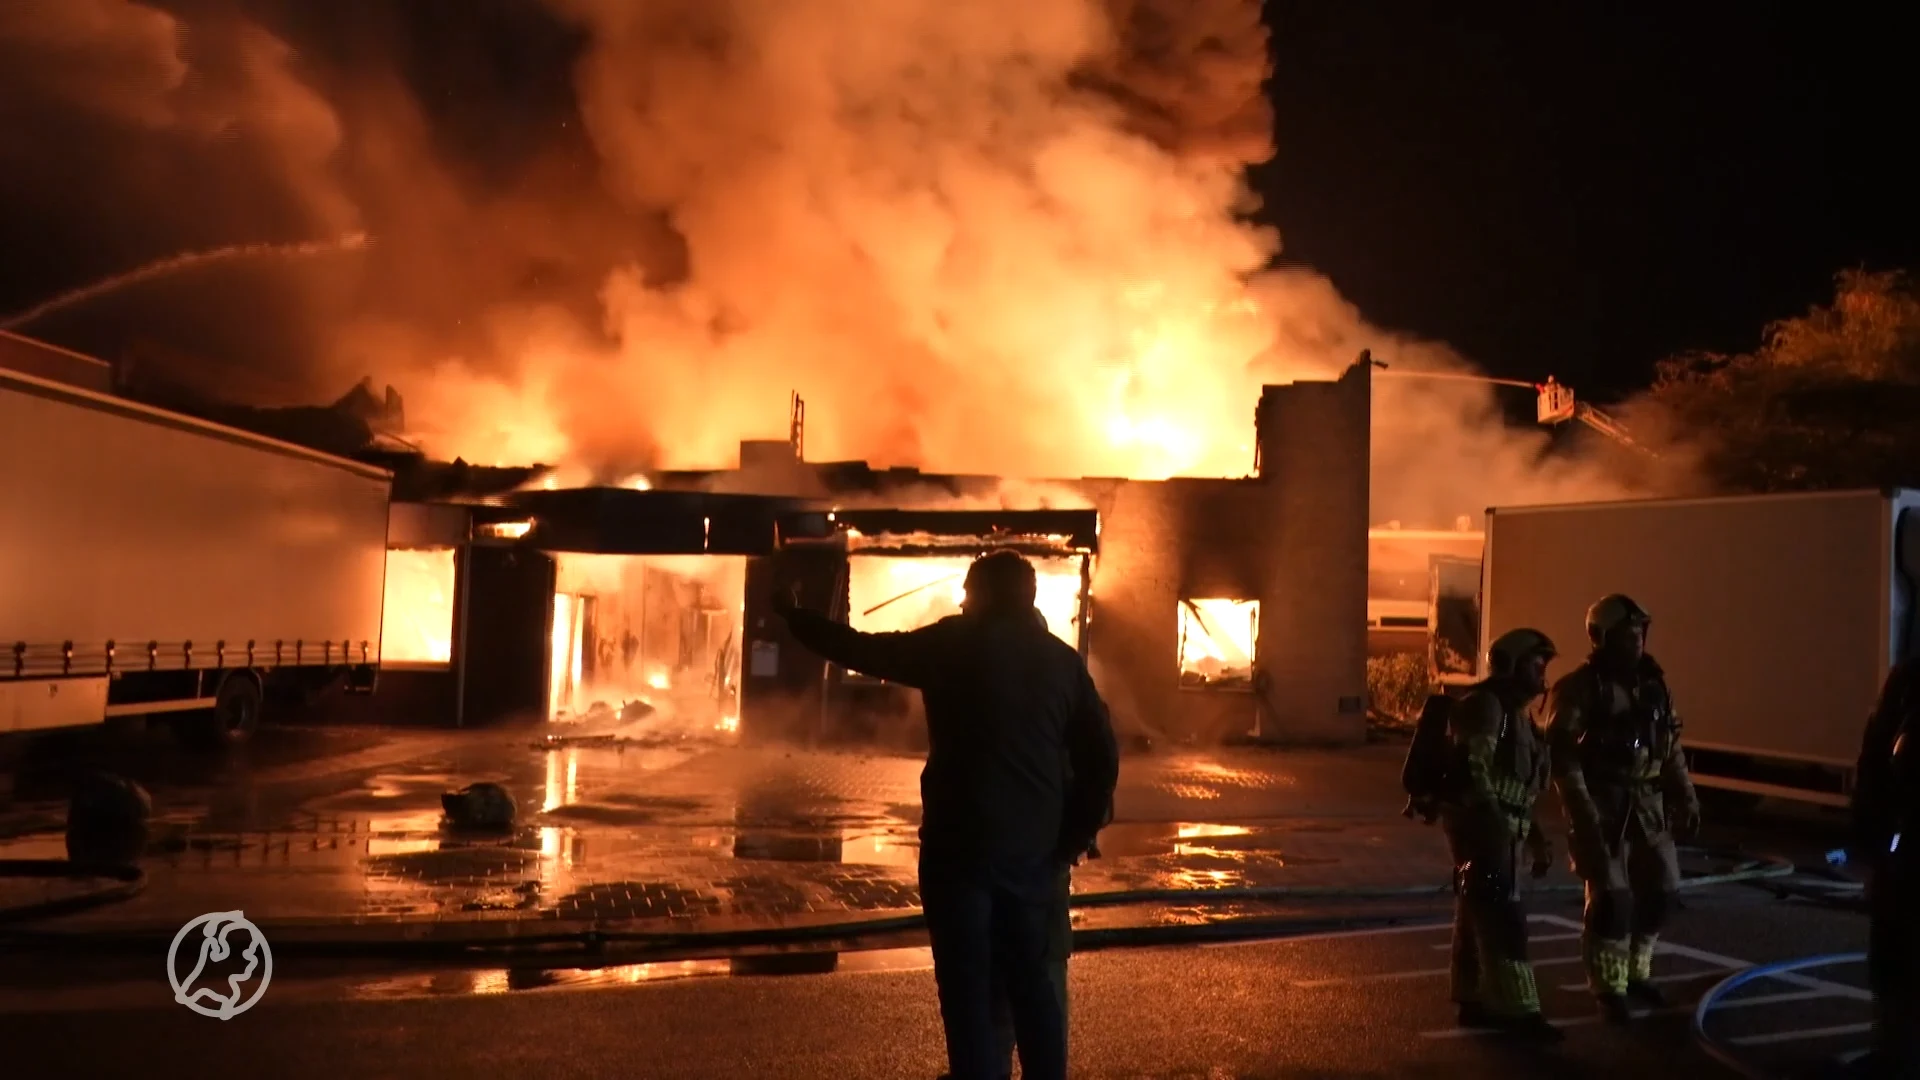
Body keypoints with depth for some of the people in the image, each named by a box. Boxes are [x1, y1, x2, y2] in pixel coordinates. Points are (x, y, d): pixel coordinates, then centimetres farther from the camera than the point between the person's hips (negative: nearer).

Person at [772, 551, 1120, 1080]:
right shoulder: (1062, 658, 7)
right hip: (1034, 849, 4)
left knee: (968, 988, 4)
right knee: (1032, 981, 15)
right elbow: (1101, 756, 5)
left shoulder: (952, 644, -4)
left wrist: (792, 615, 14)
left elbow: (860, 650, 1)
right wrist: (1073, 837, 12)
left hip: (960, 845, -4)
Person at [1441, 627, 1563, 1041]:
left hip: (1500, 826, 10)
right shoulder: (1484, 706, -13)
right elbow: (1473, 770, -23)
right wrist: (1496, 824, -28)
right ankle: (1518, 1011, -8)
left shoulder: (1517, 713, 19)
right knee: (1500, 916, -10)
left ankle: (1474, 1002, 19)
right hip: (1478, 824, -10)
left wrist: (1537, 838, 22)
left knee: (1477, 915, 13)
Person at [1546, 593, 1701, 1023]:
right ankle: (1609, 988, 9)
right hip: (1602, 806, -7)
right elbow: (1563, 755, -16)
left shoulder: (1653, 683, 9)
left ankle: (1636, 973, 30)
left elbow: (1671, 748, 15)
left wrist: (1687, 800, 11)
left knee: (1660, 889, 11)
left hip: (1647, 805, 7)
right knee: (1611, 898, -6)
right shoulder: (1578, 688, -12)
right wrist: (1582, 813, -22)